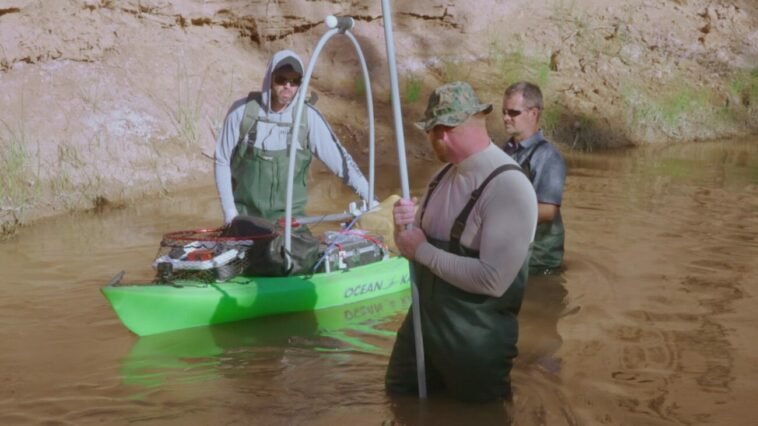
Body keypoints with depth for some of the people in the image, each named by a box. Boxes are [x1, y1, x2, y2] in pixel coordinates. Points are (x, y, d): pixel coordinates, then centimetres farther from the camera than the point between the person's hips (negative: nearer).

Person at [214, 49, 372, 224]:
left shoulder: (308, 117, -8)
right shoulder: (242, 110, -8)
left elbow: (339, 159, -7)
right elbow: (222, 161, 0)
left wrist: (371, 198, -12)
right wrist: (230, 212, -5)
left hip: (290, 216, 0)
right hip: (245, 213, 0)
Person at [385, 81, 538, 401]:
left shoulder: (508, 187, -25)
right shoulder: (445, 174, 3)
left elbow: (492, 280, -32)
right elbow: (415, 242, 10)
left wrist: (422, 250, -23)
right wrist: (404, 226, -14)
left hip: (475, 341, -8)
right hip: (422, 321, 8)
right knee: (400, 399, 25)